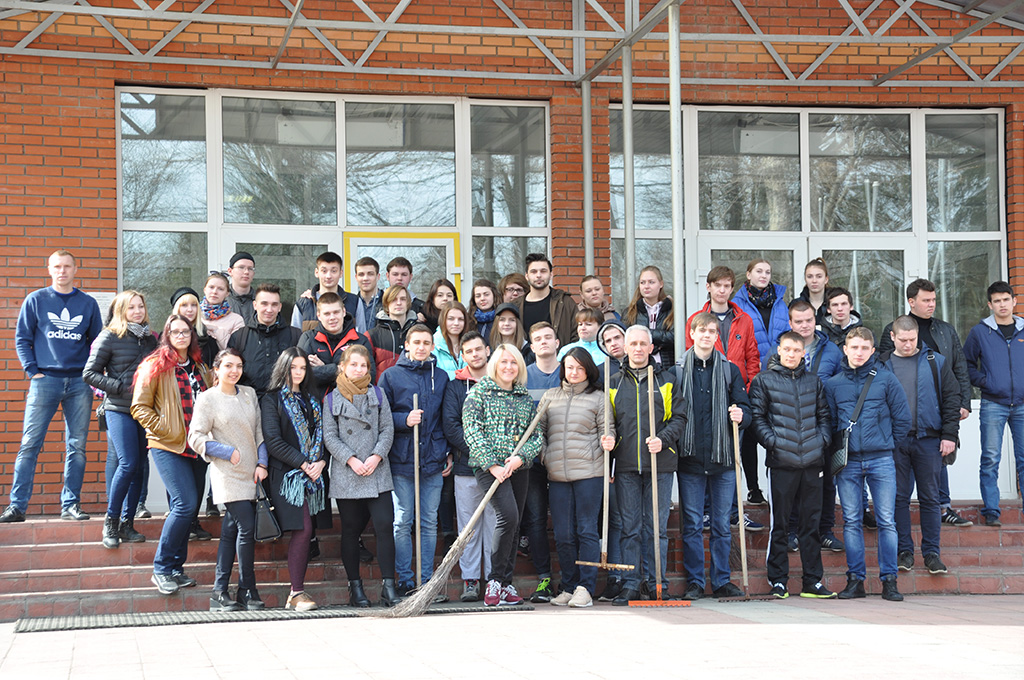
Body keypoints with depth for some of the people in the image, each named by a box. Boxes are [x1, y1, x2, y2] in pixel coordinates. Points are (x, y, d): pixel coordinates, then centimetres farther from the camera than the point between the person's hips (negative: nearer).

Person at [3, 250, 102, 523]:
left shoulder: (88, 304, 11)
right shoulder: (35, 300, 6)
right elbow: (22, 339, 5)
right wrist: (33, 371, -5)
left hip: (79, 383, 2)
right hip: (45, 380, -2)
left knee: (77, 447, 3)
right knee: (30, 445, -5)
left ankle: (71, 504, 10)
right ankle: (17, 505, -4)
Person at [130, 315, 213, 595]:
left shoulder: (199, 368, 15)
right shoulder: (155, 366, -2)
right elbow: (139, 407, -5)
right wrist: (164, 430, -12)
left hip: (197, 447, 6)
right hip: (168, 446, -6)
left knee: (190, 508, 5)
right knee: (186, 504, -16)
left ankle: (175, 568, 15)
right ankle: (162, 568, -6)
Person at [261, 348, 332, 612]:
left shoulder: (312, 401, 20)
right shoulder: (272, 400, 2)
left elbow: (324, 436, 15)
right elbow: (273, 441, -8)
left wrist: (321, 462, -5)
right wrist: (303, 464, -13)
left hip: (314, 474, 5)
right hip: (287, 475, -5)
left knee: (306, 533, 1)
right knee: (302, 531, -14)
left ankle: (296, 593, 5)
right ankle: (297, 592, -9)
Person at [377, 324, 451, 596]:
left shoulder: (441, 377, 12)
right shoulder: (391, 376, 4)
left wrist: (450, 453, 10)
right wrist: (405, 420, -13)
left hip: (433, 460, 2)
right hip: (401, 460, -2)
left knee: (430, 522, 5)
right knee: (402, 521, 0)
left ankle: (426, 579, 12)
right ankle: (405, 580, 6)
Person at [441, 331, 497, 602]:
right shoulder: (455, 387, 8)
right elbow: (450, 426, -2)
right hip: (466, 468, 0)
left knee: (496, 524, 2)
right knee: (468, 526, 2)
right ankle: (470, 581, 8)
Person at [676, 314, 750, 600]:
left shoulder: (730, 370, 10)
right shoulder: (678, 370, 6)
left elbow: (745, 410, 8)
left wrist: (741, 416, -14)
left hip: (723, 458, 1)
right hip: (690, 458, -1)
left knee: (722, 524, 6)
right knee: (692, 524, 1)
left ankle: (722, 581, 14)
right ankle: (694, 582, 8)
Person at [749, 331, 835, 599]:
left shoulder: (813, 381, 14)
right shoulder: (764, 381, 3)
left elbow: (824, 416, 17)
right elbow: (756, 417, -1)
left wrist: (822, 440, 2)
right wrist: (772, 441, -12)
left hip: (812, 462, 3)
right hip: (781, 463, -3)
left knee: (811, 523, 7)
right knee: (780, 524, 2)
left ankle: (813, 581, 13)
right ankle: (778, 581, 8)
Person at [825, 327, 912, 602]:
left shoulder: (885, 378, 2)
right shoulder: (833, 384, 7)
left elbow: (902, 418, 6)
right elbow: (829, 422, 14)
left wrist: (886, 444, 7)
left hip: (881, 461, -1)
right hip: (848, 463, 1)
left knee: (887, 521, -1)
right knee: (851, 522, 3)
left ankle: (889, 580, 4)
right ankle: (855, 579, 8)